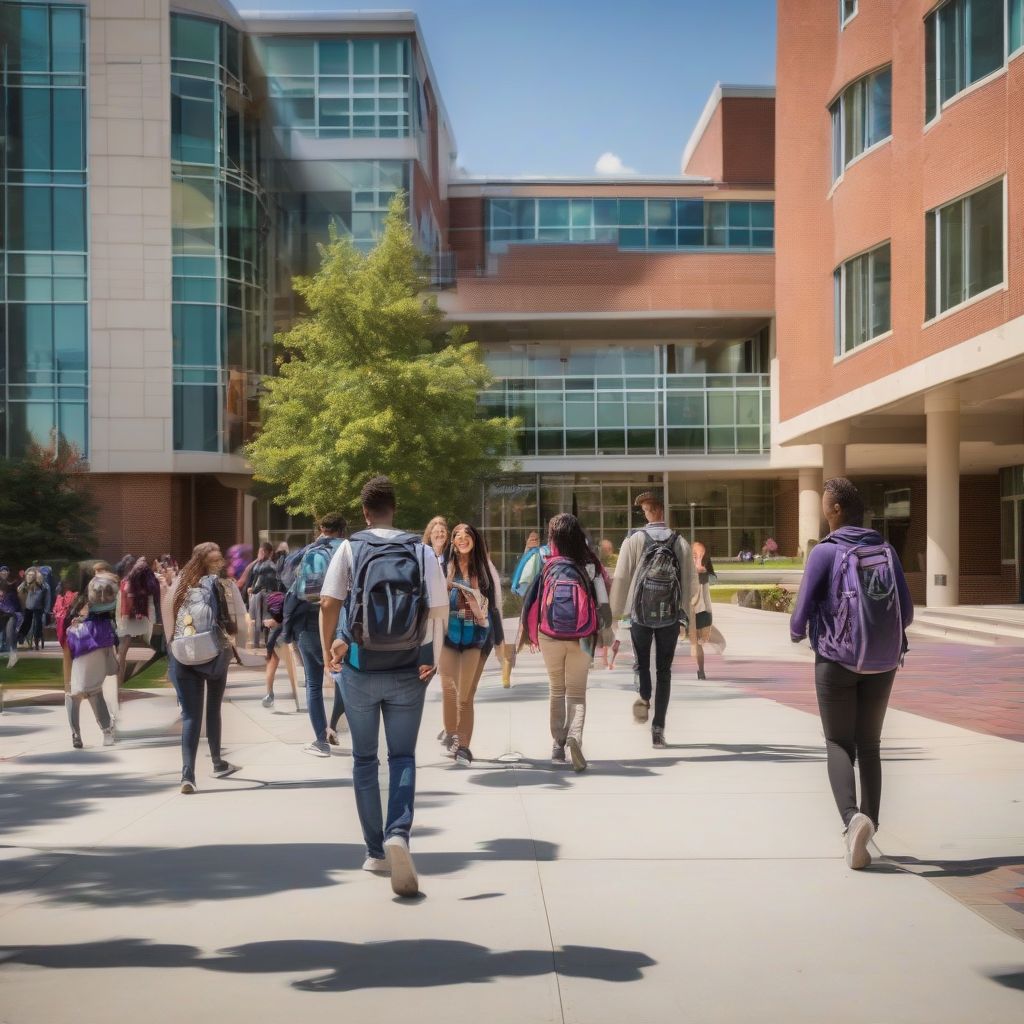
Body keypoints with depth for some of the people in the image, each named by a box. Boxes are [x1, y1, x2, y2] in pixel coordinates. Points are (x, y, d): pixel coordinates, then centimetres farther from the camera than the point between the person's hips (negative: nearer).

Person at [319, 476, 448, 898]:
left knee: (365, 759, 14)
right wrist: (433, 659, 2)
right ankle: (398, 833, -15)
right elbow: (440, 609, -7)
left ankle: (376, 852, 17)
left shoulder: (349, 549, -4)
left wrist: (328, 650, 1)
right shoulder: (422, 553, -1)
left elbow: (328, 603, -11)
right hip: (408, 672, 0)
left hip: (359, 669, 0)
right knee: (403, 757, 9)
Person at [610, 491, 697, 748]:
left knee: (642, 662, 17)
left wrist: (615, 612, 3)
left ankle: (643, 698, -12)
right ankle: (658, 727, 7)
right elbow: (690, 582, 3)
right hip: (671, 617, 1)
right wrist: (684, 613, 18)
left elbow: (621, 579, -7)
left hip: (640, 614, -1)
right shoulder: (681, 543, -1)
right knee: (664, 671, 10)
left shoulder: (634, 540, -7)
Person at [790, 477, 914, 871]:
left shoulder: (825, 552, -10)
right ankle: (867, 822, 14)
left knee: (839, 744, 6)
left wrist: (797, 633, 13)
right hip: (881, 663, 3)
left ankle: (852, 817, -18)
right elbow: (906, 614, 1)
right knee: (869, 746, 16)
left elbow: (803, 610, -9)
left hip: (837, 661, -3)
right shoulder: (886, 551, 2)